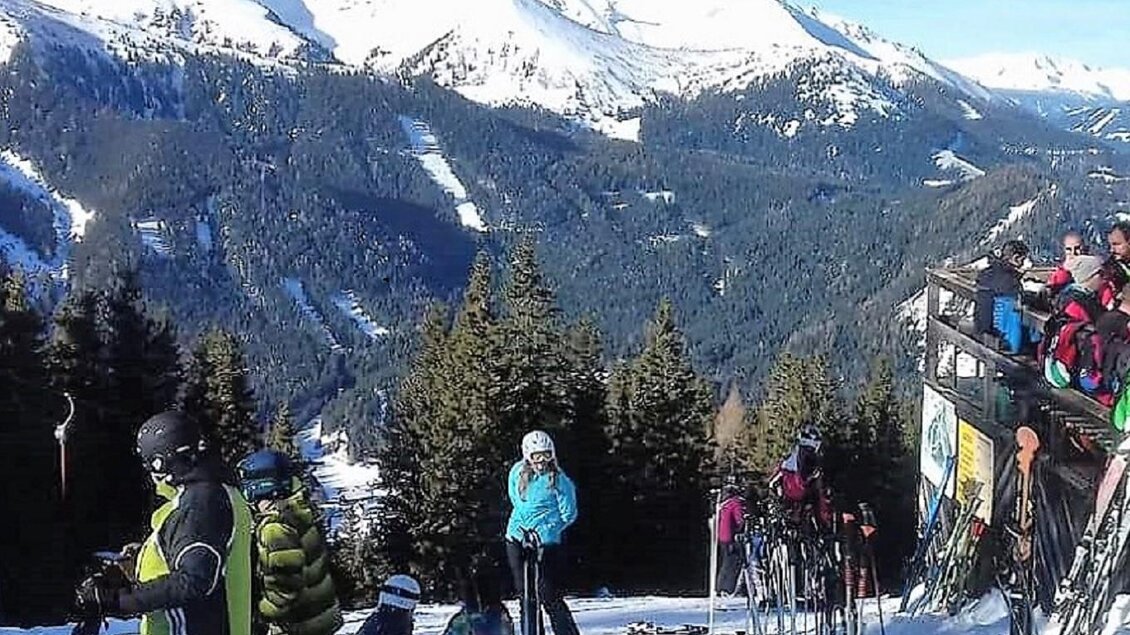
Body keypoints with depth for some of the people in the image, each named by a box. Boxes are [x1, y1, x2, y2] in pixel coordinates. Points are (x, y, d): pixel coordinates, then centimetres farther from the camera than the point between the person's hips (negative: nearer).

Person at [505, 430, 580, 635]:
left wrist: (546, 530, -13)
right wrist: (522, 524, 10)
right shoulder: (517, 473, 3)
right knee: (525, 595, 9)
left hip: (546, 541, -5)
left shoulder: (559, 480, -10)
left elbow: (568, 515, -6)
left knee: (549, 595, -9)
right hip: (516, 538, 5)